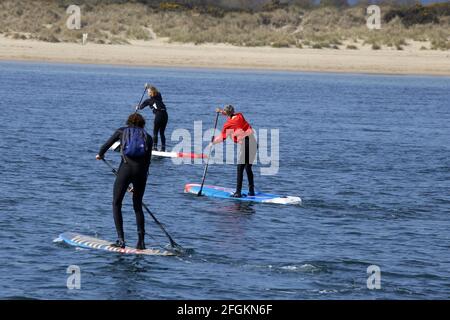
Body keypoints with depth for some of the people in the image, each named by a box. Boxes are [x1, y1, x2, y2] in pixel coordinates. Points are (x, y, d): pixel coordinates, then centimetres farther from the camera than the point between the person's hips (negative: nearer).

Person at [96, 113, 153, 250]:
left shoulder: (122, 131, 15)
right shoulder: (148, 137, 18)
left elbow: (107, 145, 16)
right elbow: (147, 161, 16)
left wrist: (100, 155, 40)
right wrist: (138, 185, 22)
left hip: (126, 168, -2)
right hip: (141, 171, 2)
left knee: (116, 204, 10)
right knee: (138, 206, 17)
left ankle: (121, 239, -2)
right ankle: (141, 242, 11)